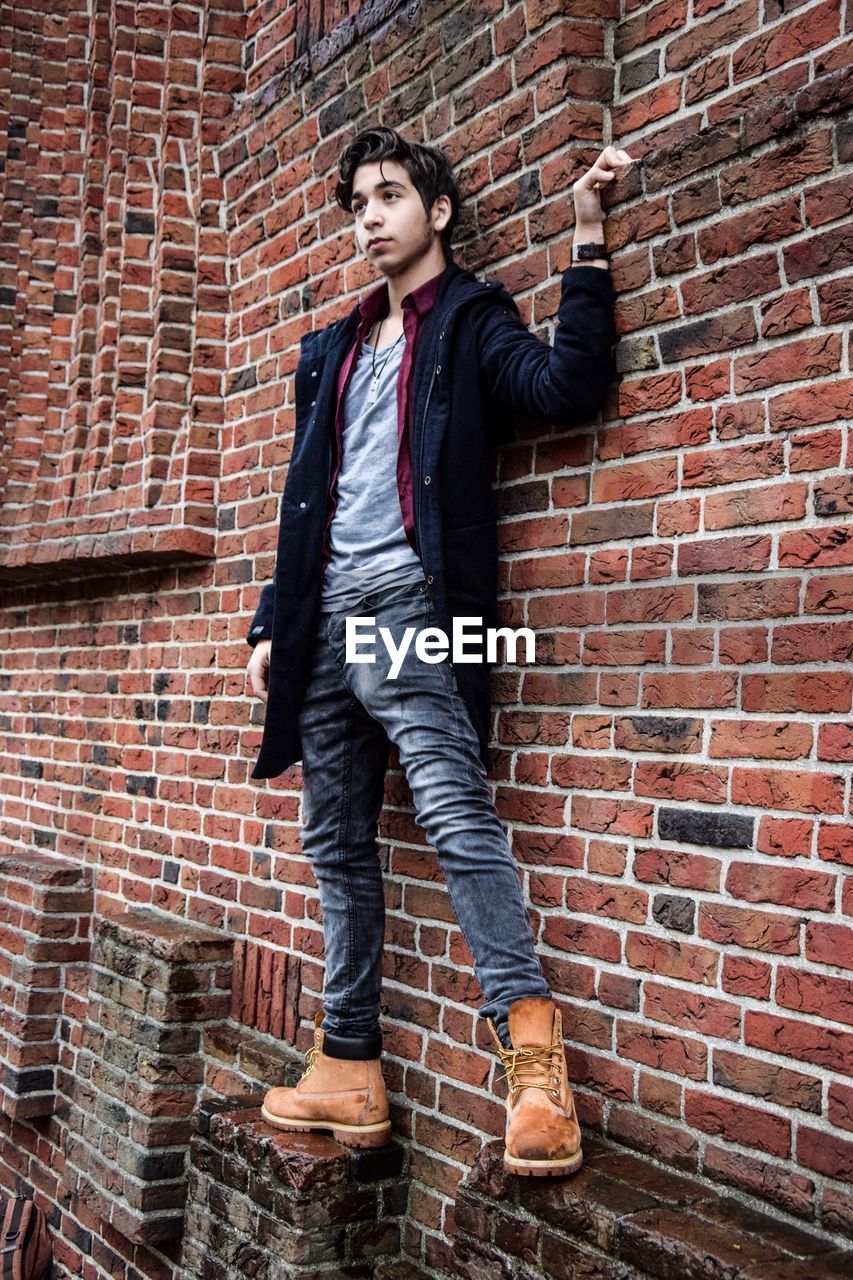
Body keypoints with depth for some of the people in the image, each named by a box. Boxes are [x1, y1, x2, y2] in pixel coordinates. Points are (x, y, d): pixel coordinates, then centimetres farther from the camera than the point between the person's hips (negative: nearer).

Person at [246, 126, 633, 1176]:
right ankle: (349, 1069, 14)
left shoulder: (472, 322, 7)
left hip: (409, 610, -7)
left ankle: (532, 1051, -19)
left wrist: (586, 236, -14)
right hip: (325, 620, 7)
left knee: (456, 814, -20)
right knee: (336, 845, 7)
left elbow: (565, 387, -14)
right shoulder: (331, 351, 24)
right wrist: (274, 621, 17)